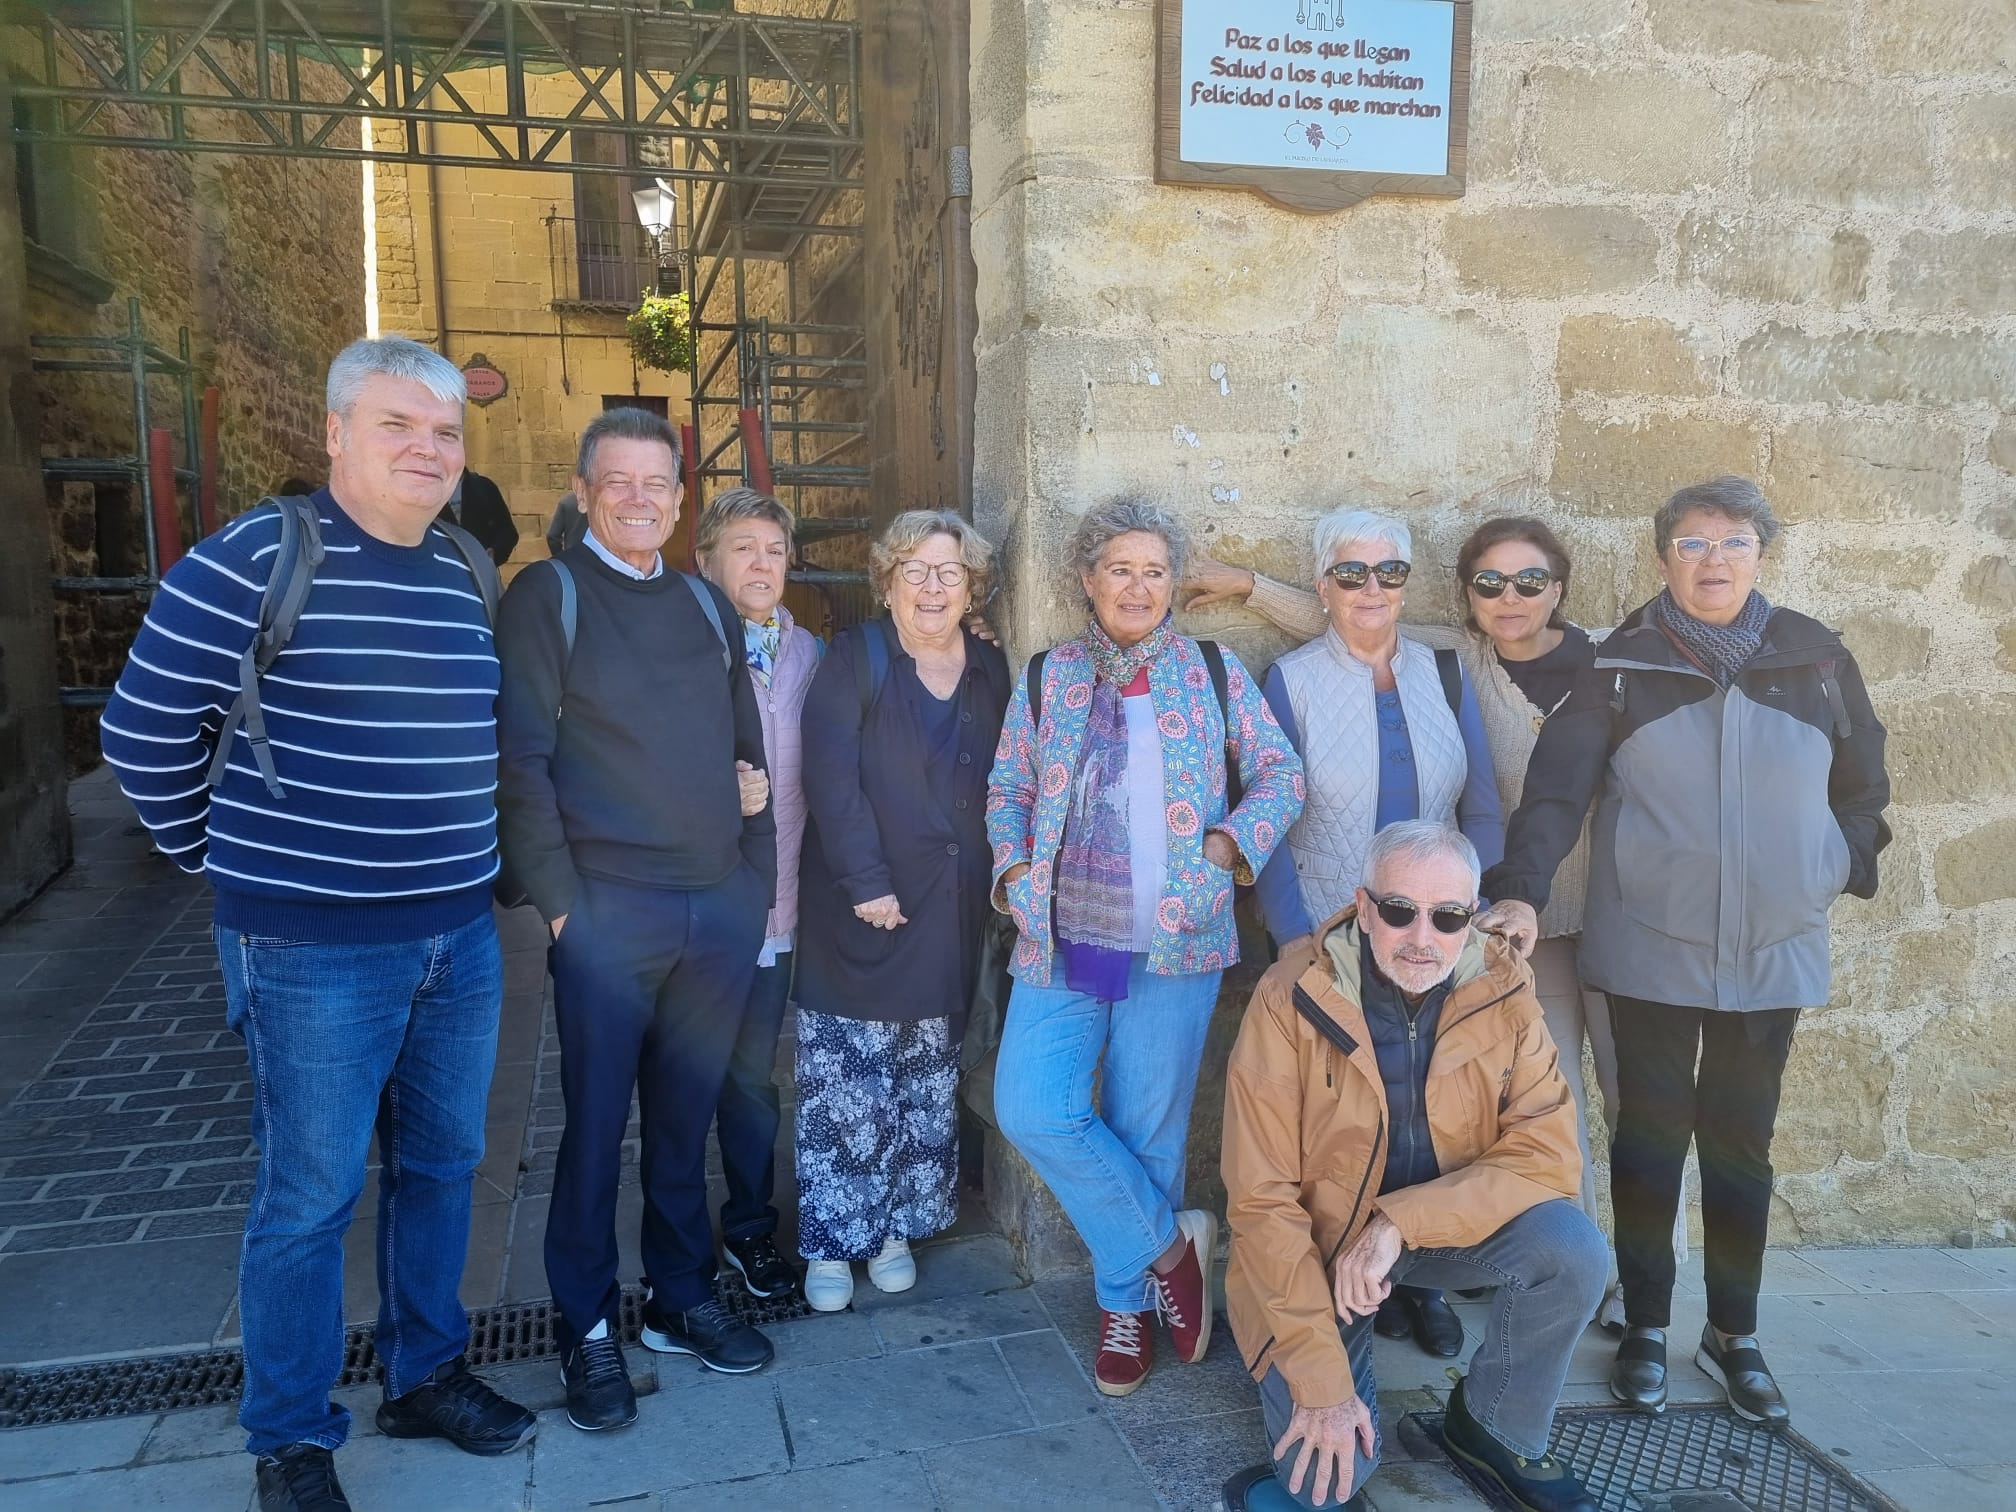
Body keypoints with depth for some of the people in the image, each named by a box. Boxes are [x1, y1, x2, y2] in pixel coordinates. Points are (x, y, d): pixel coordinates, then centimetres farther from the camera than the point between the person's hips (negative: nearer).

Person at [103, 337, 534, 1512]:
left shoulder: (463, 578, 7)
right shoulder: (258, 557, -12)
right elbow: (146, 727, -6)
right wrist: (227, 857, 2)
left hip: (462, 939, 6)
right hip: (315, 950, -6)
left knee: (443, 1167, 17)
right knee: (311, 1197, 7)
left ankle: (427, 1375, 37)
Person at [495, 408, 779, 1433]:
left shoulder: (707, 605, 14)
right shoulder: (545, 596, -2)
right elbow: (521, 759, -7)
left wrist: (760, 878, 11)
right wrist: (557, 899, -12)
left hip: (724, 911, 4)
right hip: (609, 912, -4)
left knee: (685, 1120, 14)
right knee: (597, 1125, 6)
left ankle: (681, 1301, 30)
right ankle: (588, 1331, 23)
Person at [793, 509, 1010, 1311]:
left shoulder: (990, 669, 8)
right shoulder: (854, 659, -5)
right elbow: (831, 777, -13)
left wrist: (992, 880, 2)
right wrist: (867, 882, -18)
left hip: (949, 913, 4)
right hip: (859, 909, -4)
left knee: (926, 1085, 12)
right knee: (843, 1081, 1)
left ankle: (896, 1229, 27)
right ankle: (831, 1242, 15)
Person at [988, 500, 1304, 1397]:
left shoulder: (1214, 676, 4)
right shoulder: (1046, 679, 9)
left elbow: (1280, 774, 6)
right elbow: (1007, 788, 14)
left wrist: (1234, 842, -11)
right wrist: (1013, 867, -2)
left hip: (1173, 944, -2)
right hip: (1061, 943, 2)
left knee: (1148, 1131, 6)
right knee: (1031, 1110, -10)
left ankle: (1124, 1302, 30)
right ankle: (1168, 1244, 12)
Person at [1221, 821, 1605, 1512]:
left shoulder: (1501, 989, -13)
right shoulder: (1290, 1000, -23)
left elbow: (1547, 1150, -16)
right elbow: (1262, 1201, -21)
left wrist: (1402, 1223, -29)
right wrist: (1323, 1385, -23)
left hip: (1448, 1221, 3)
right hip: (1320, 1238, -3)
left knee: (1574, 1252, -23)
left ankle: (1497, 1431, 4)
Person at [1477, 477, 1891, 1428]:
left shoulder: (1815, 658, 3)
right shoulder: (1623, 662, -4)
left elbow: (1861, 783, 15)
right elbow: (1558, 784, -12)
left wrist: (1841, 875, 8)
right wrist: (1521, 890, -23)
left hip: (1774, 951, 2)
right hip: (1651, 949, -2)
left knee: (1741, 1142, 12)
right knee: (1650, 1135, 7)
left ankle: (1733, 1334, 28)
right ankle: (1647, 1329, 22)